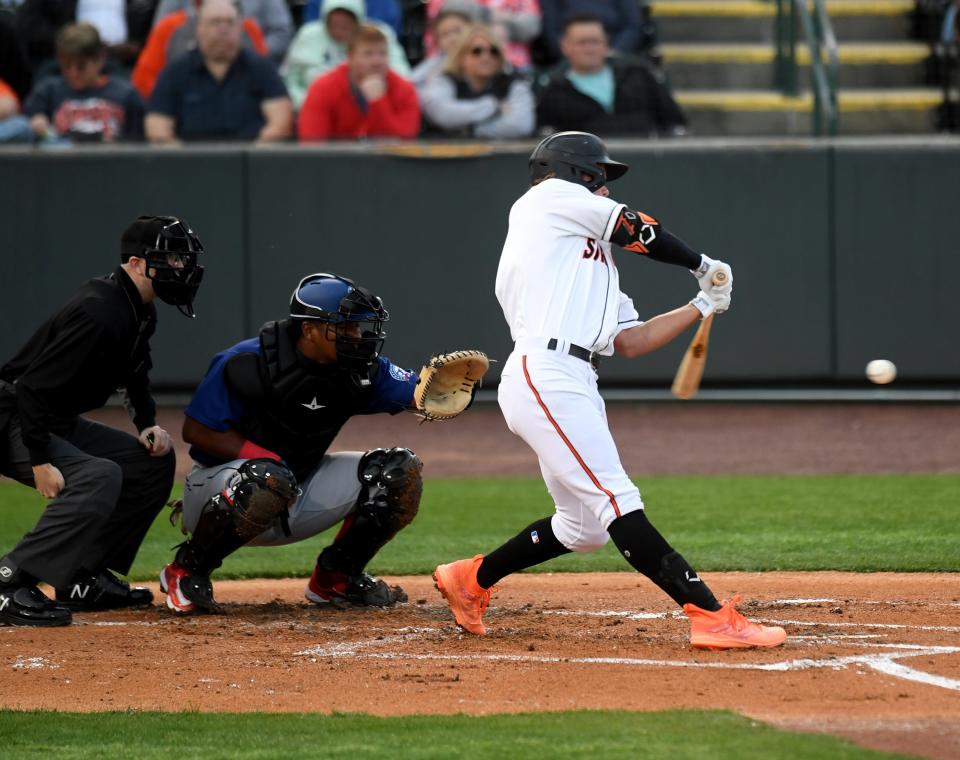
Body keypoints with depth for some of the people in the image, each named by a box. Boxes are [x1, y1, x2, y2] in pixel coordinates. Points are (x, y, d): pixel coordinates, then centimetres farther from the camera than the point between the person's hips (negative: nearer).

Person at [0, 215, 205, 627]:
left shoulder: (141, 313, 6)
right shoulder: (100, 313, -26)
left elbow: (136, 375, 26)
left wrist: (147, 424, 8)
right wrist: (41, 461, -31)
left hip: (61, 424, 11)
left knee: (154, 462, 11)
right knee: (100, 477, -32)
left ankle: (82, 578, 12)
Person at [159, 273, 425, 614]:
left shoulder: (359, 370, -5)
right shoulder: (248, 364, -21)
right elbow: (195, 430, -16)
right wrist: (263, 456, -27)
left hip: (299, 502, 6)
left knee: (401, 470, -6)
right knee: (269, 479, -42)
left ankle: (335, 578, 8)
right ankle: (186, 571, -18)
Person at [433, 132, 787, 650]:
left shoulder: (595, 260, 29)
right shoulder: (550, 198, 8)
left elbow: (630, 341, 21)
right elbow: (637, 229, 7)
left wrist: (701, 307, 19)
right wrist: (702, 264, 22)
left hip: (574, 386, 10)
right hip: (545, 376, -10)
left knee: (585, 527, 14)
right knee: (616, 502, -17)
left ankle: (471, 580, 31)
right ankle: (712, 617, -28)